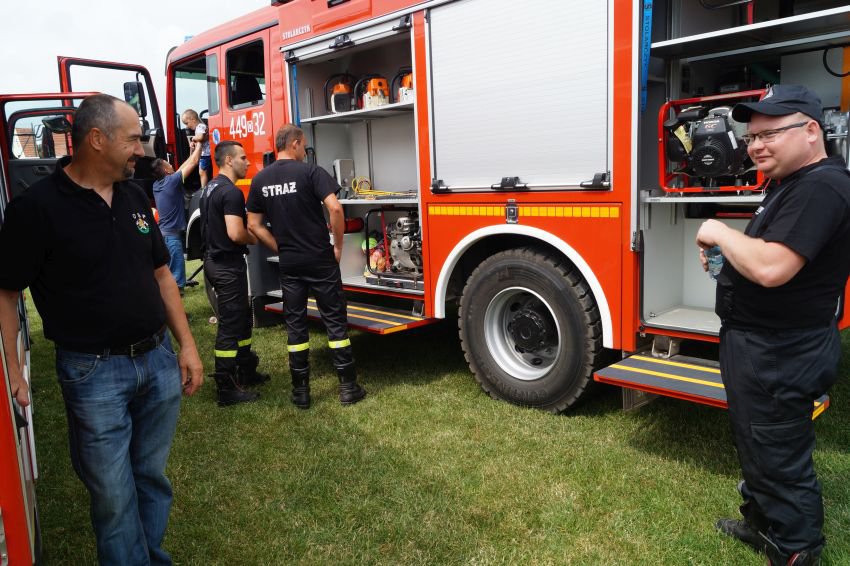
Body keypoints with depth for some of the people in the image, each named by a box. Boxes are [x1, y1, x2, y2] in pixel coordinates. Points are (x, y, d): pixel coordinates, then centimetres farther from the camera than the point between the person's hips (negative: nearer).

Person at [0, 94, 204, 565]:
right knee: (114, 495, 7)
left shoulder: (135, 197, 7)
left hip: (159, 361, 6)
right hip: (95, 372, -5)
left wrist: (187, 345, 8)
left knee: (153, 477, 18)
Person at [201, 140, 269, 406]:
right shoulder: (231, 192, -19)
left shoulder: (211, 188, 13)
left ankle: (246, 371, 31)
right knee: (230, 324, -3)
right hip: (228, 265, -10)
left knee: (242, 317, 20)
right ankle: (227, 389, 5)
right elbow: (236, 234, -28)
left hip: (214, 260, 10)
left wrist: (248, 234, 15)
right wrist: (255, 239, -8)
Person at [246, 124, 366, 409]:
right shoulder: (311, 172, -9)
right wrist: (338, 247, -8)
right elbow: (335, 208, -20)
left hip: (289, 264, 4)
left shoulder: (260, 179, 6)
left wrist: (281, 249, 11)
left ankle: (300, 390, 16)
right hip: (320, 260, -4)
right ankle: (348, 386, 8)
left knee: (295, 324, 11)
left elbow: (254, 225, 6)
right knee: (335, 321, 5)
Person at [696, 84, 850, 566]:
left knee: (779, 460, 3)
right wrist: (725, 252, 4)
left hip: (779, 355, -11)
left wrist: (720, 231, -18)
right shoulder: (792, 183, 13)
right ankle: (763, 525, 43)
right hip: (763, 345, 11)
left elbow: (771, 268, -33)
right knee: (758, 447, 24)